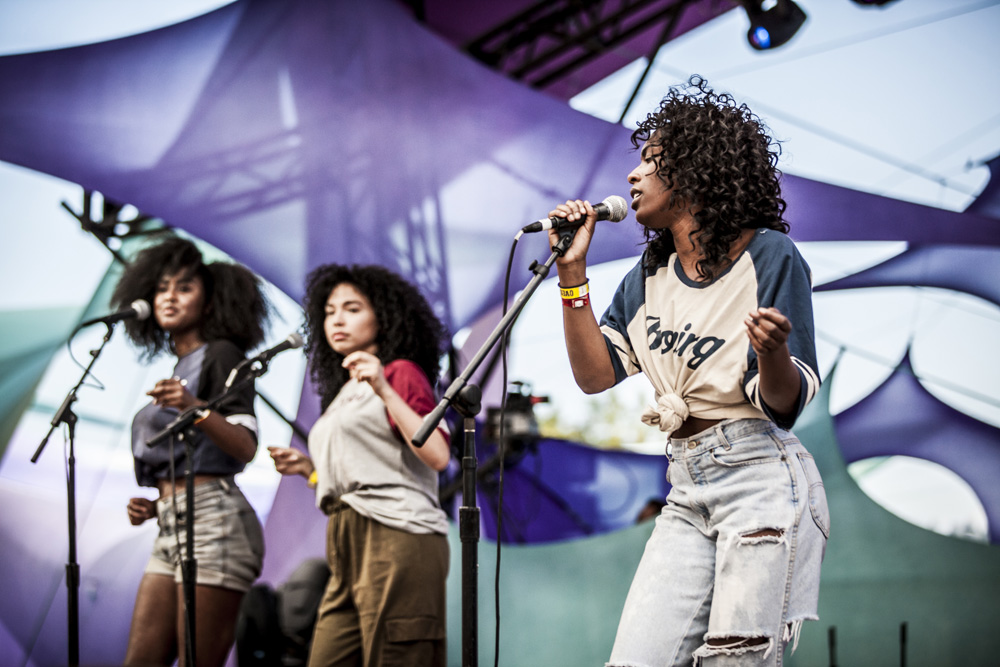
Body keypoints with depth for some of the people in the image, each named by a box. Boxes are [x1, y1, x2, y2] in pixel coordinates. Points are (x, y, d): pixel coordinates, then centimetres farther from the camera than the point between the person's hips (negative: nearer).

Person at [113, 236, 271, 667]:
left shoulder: (221, 355, 0)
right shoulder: (177, 369, 24)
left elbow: (246, 448, -13)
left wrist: (195, 408, -28)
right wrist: (154, 506, 11)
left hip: (213, 522, -9)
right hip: (171, 530, 9)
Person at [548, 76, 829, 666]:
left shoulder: (769, 257, -4)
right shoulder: (649, 275, 15)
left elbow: (784, 406, -8)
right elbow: (596, 374, 7)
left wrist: (772, 351, -30)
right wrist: (572, 273, 1)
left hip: (760, 481, -6)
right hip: (687, 493, 6)